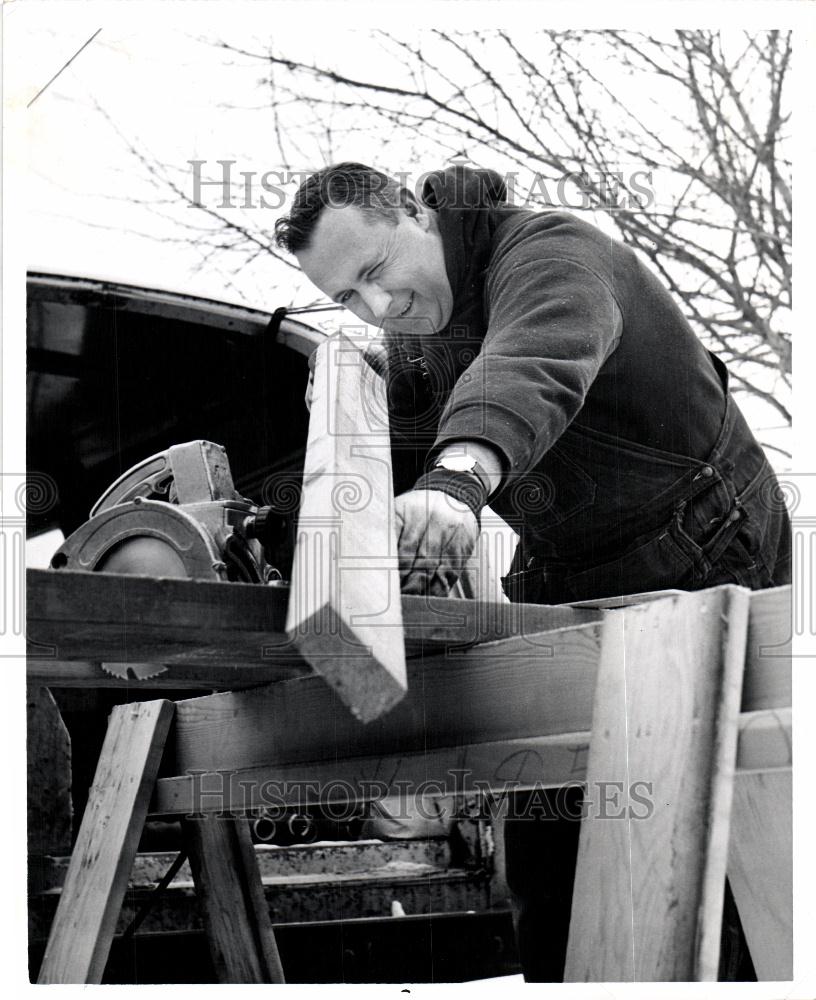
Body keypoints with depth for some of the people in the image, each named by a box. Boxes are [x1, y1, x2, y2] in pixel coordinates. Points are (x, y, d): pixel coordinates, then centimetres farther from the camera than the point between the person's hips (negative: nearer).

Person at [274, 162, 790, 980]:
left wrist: (460, 475, -64)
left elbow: (531, 366, -46)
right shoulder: (409, 337, 6)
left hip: (699, 569, -7)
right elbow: (399, 454, 2)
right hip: (562, 584, 8)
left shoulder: (551, 253, -24)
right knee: (541, 841, 5)